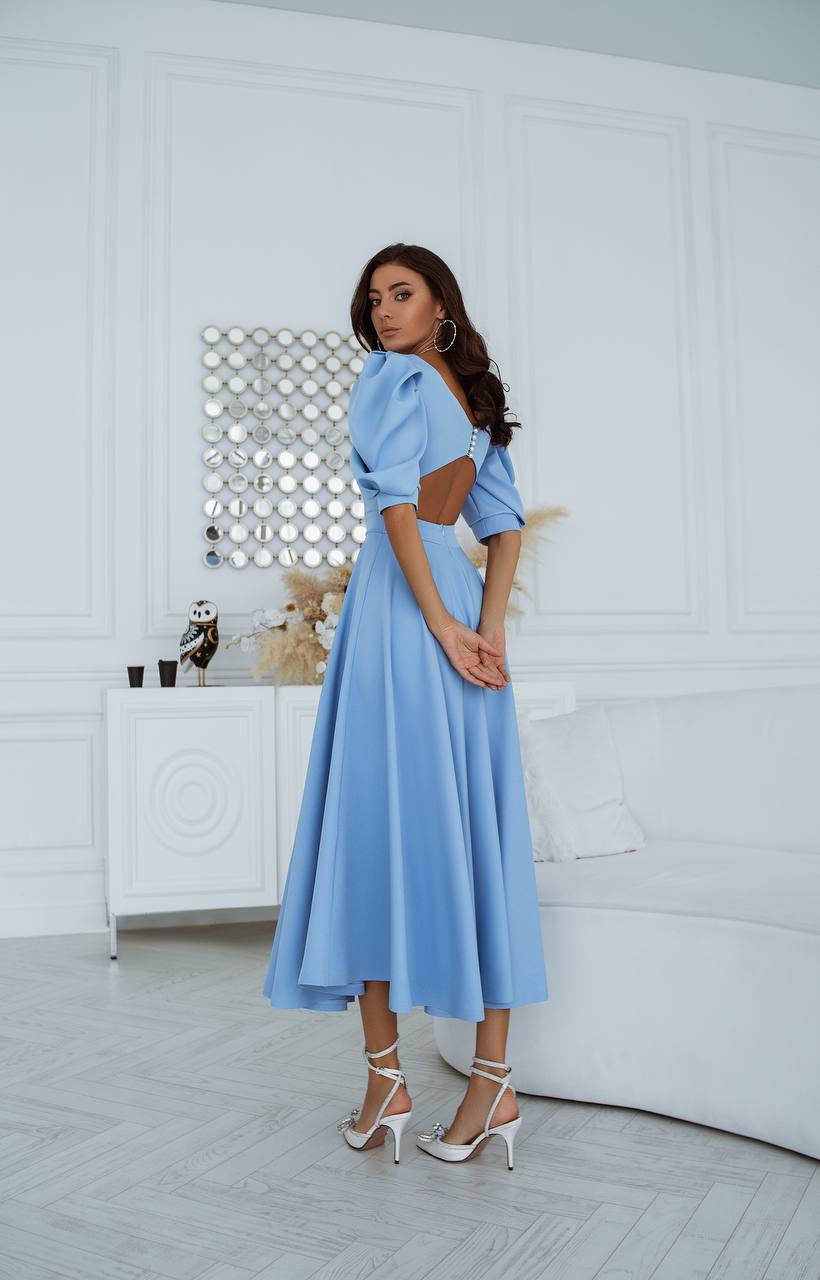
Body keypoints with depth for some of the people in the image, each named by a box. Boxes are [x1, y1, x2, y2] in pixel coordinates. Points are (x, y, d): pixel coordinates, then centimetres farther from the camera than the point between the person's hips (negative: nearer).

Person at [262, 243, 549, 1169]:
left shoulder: (392, 377, -2)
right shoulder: (478, 395, 21)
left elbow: (396, 501, -14)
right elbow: (504, 522, 13)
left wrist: (439, 622, -15)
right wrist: (487, 625, 4)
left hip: (400, 601, -7)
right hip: (460, 597, 8)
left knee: (379, 816, -3)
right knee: (470, 827, 4)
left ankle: (385, 1079, 5)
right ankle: (493, 1079, 8)